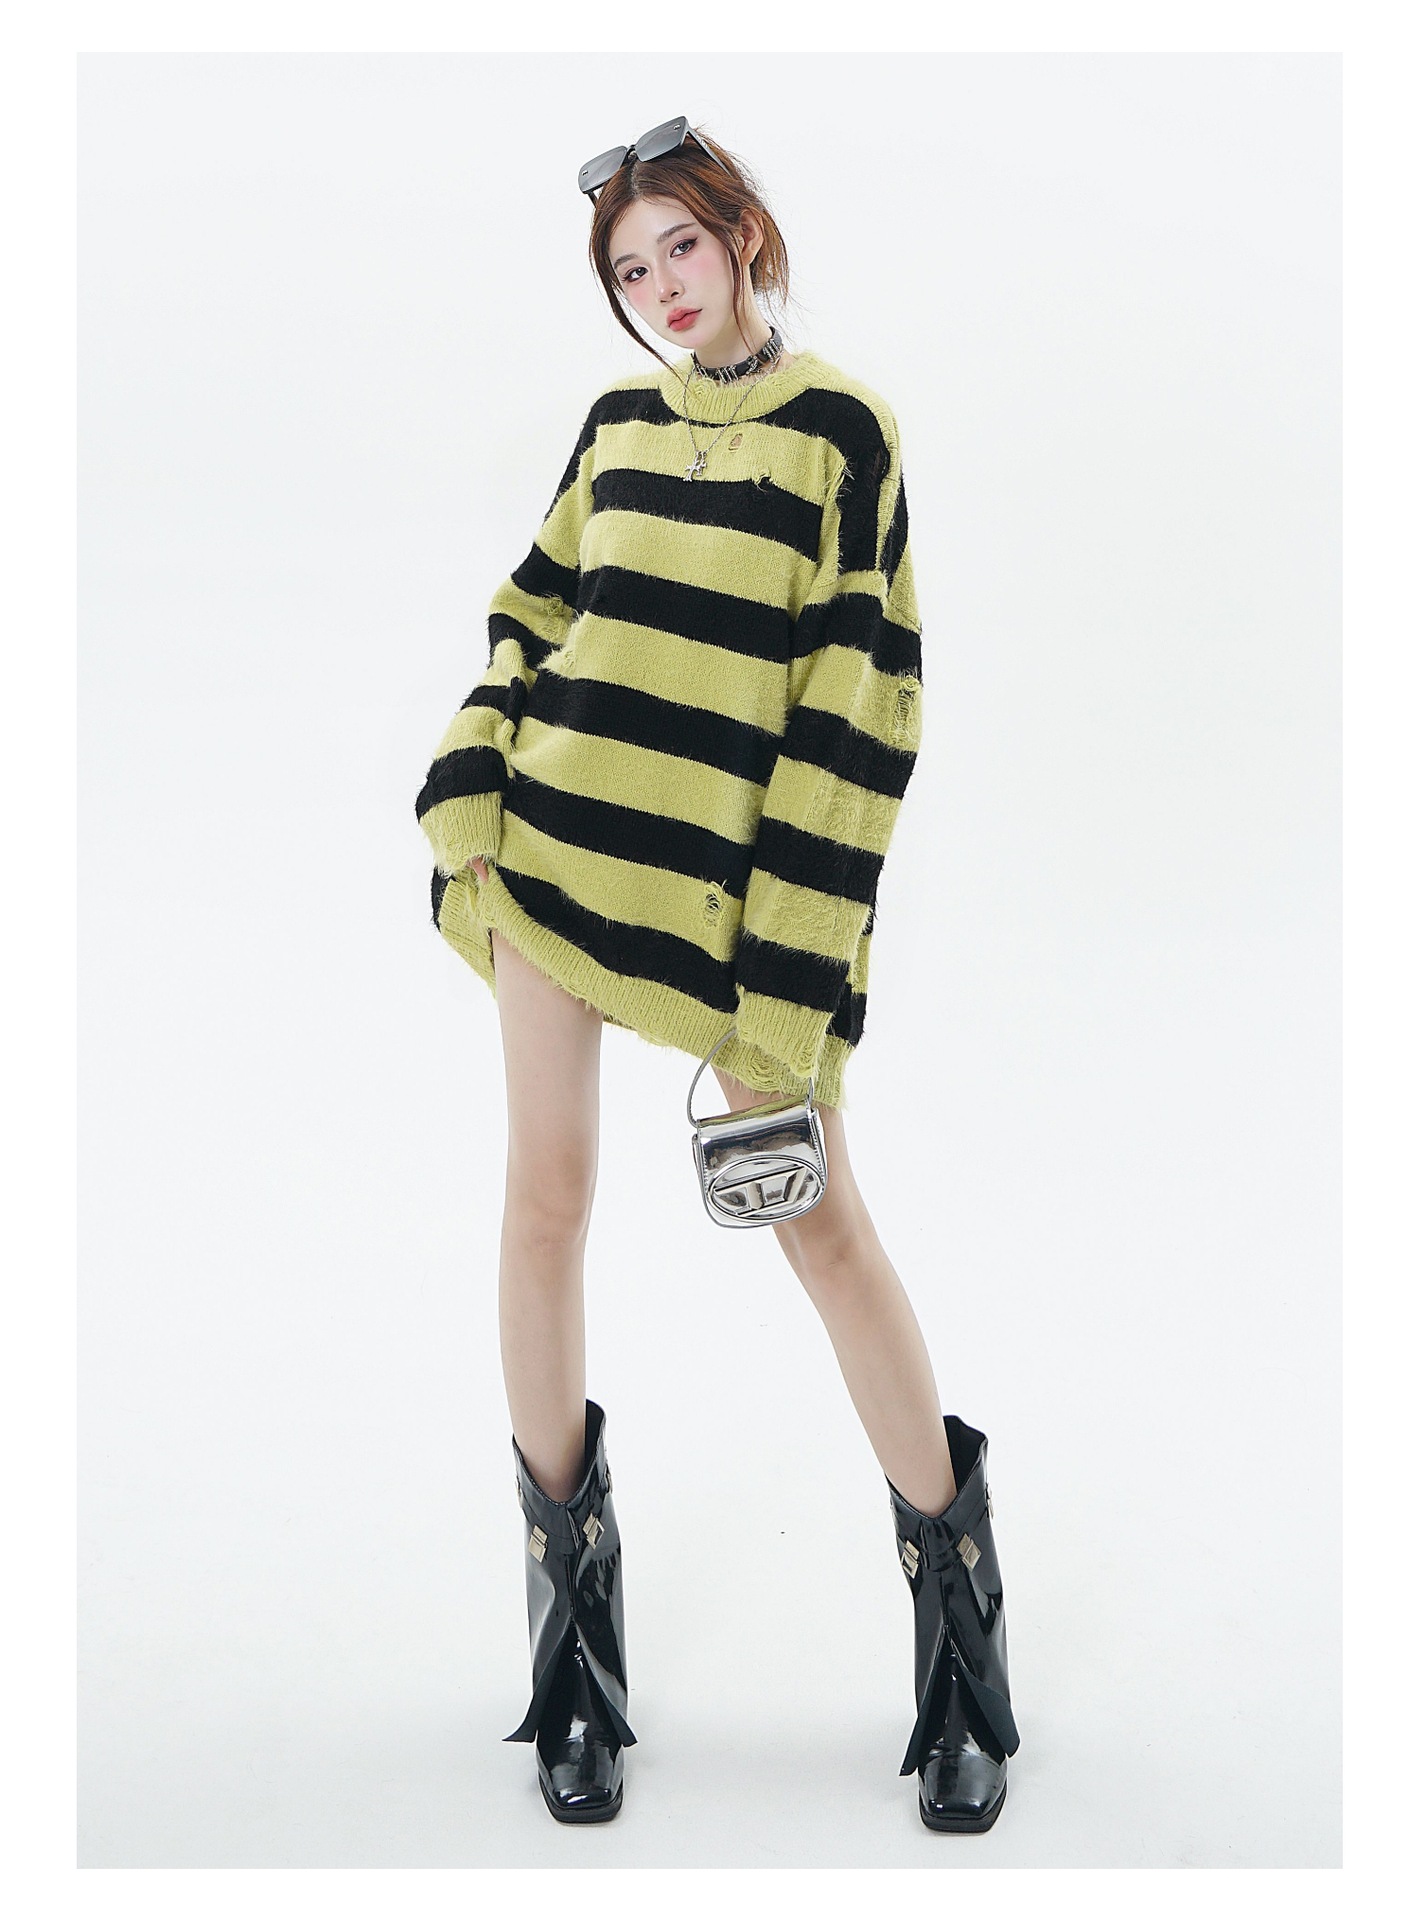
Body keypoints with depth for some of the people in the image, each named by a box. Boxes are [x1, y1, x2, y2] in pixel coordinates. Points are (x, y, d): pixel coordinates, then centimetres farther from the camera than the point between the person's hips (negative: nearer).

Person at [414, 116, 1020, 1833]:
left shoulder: (842, 429, -1)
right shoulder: (617, 423, 12)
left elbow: (860, 699, -6)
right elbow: (530, 620, 16)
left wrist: (794, 947, -11)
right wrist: (468, 806, 1)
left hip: (727, 875, -4)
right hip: (552, 846, 4)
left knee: (816, 1217, -3)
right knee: (546, 1194, 2)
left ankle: (956, 1581, 12)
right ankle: (570, 1592, 16)